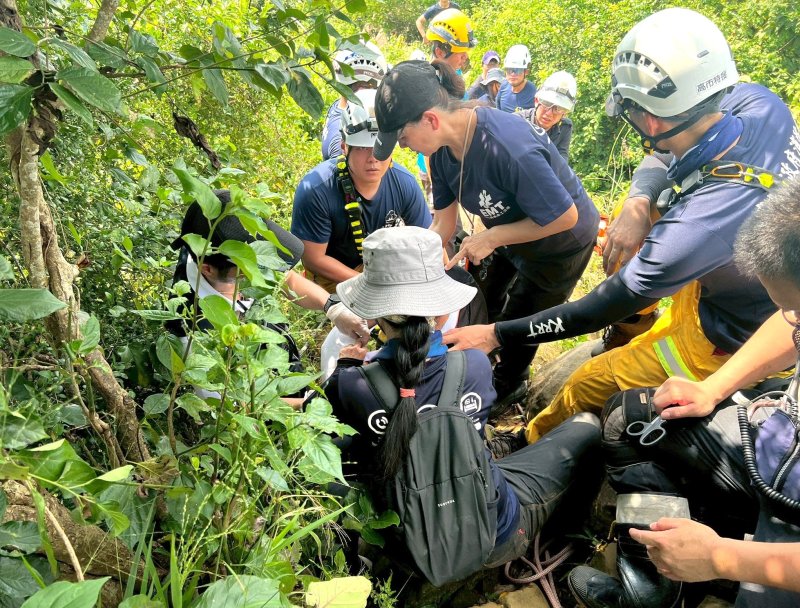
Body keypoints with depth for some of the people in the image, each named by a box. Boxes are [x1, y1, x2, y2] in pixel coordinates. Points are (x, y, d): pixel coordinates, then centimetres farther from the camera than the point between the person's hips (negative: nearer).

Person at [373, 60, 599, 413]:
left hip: (563, 243, -6)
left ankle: (509, 385, 39)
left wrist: (491, 237, -28)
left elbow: (565, 217, -31)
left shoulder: (510, 149, -41)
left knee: (519, 321, 10)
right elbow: (442, 226, -9)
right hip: (512, 234, 7)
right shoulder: (443, 149, -16)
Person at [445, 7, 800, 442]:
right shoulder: (761, 103, -20)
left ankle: (533, 442, 35)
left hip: (727, 340, -7)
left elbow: (610, 305, -26)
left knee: (588, 385, 6)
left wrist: (496, 335, -18)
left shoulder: (694, 226, -40)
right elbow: (664, 157, 0)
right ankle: (631, 338, 35)